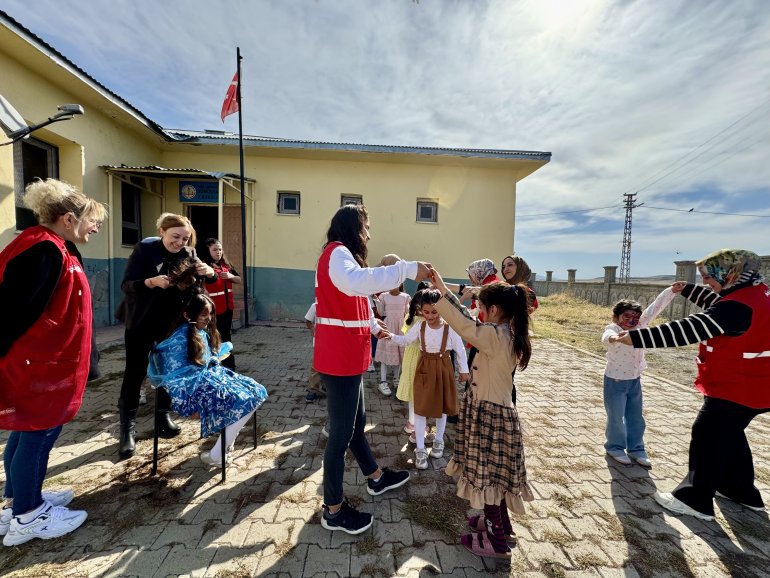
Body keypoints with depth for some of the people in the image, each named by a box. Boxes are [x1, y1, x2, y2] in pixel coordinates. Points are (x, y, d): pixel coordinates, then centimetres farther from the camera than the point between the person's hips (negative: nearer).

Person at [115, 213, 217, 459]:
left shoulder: (188, 254, -4)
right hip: (142, 322, -3)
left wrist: (209, 272, -23)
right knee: (135, 373, 0)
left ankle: (163, 417, 27)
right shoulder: (144, 249, -13)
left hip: (171, 323, 4)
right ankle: (128, 429, 13)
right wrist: (151, 281, -37)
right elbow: (126, 285, -17)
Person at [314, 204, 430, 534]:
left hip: (347, 356, 10)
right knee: (341, 432, 4)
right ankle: (333, 510, 23)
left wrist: (373, 326, 35)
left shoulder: (342, 255, 19)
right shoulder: (337, 253, -15)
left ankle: (376, 478, 43)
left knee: (356, 422, 23)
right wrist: (407, 270, -36)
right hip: (339, 359, -10)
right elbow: (358, 282, -39)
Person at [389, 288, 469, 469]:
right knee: (421, 408, 2)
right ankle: (420, 449, 14)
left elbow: (460, 350, -4)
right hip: (424, 368, 1)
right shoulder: (419, 327, -8)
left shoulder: (450, 328, -14)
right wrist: (392, 336, -18)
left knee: (442, 406, 15)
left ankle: (438, 440, 38)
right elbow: (405, 341, 1)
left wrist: (464, 370, 2)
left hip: (443, 368, 0)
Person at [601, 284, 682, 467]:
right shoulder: (613, 328, -22)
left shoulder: (640, 326, -3)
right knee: (616, 417, 8)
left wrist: (672, 291, -13)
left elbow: (655, 308, -5)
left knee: (636, 417, 18)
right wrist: (617, 337, -69)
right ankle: (615, 447, 28)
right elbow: (606, 338, -46)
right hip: (615, 381, -6)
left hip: (635, 380, 6)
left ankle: (636, 449, 35)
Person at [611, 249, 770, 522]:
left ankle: (695, 500, 13)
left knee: (707, 438, 1)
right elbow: (718, 302, 22)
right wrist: (688, 290, 19)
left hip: (736, 388, -10)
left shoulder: (737, 307, -28)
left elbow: (687, 330, -35)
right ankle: (740, 489, 40)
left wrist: (636, 337, -35)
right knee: (730, 434, 24)